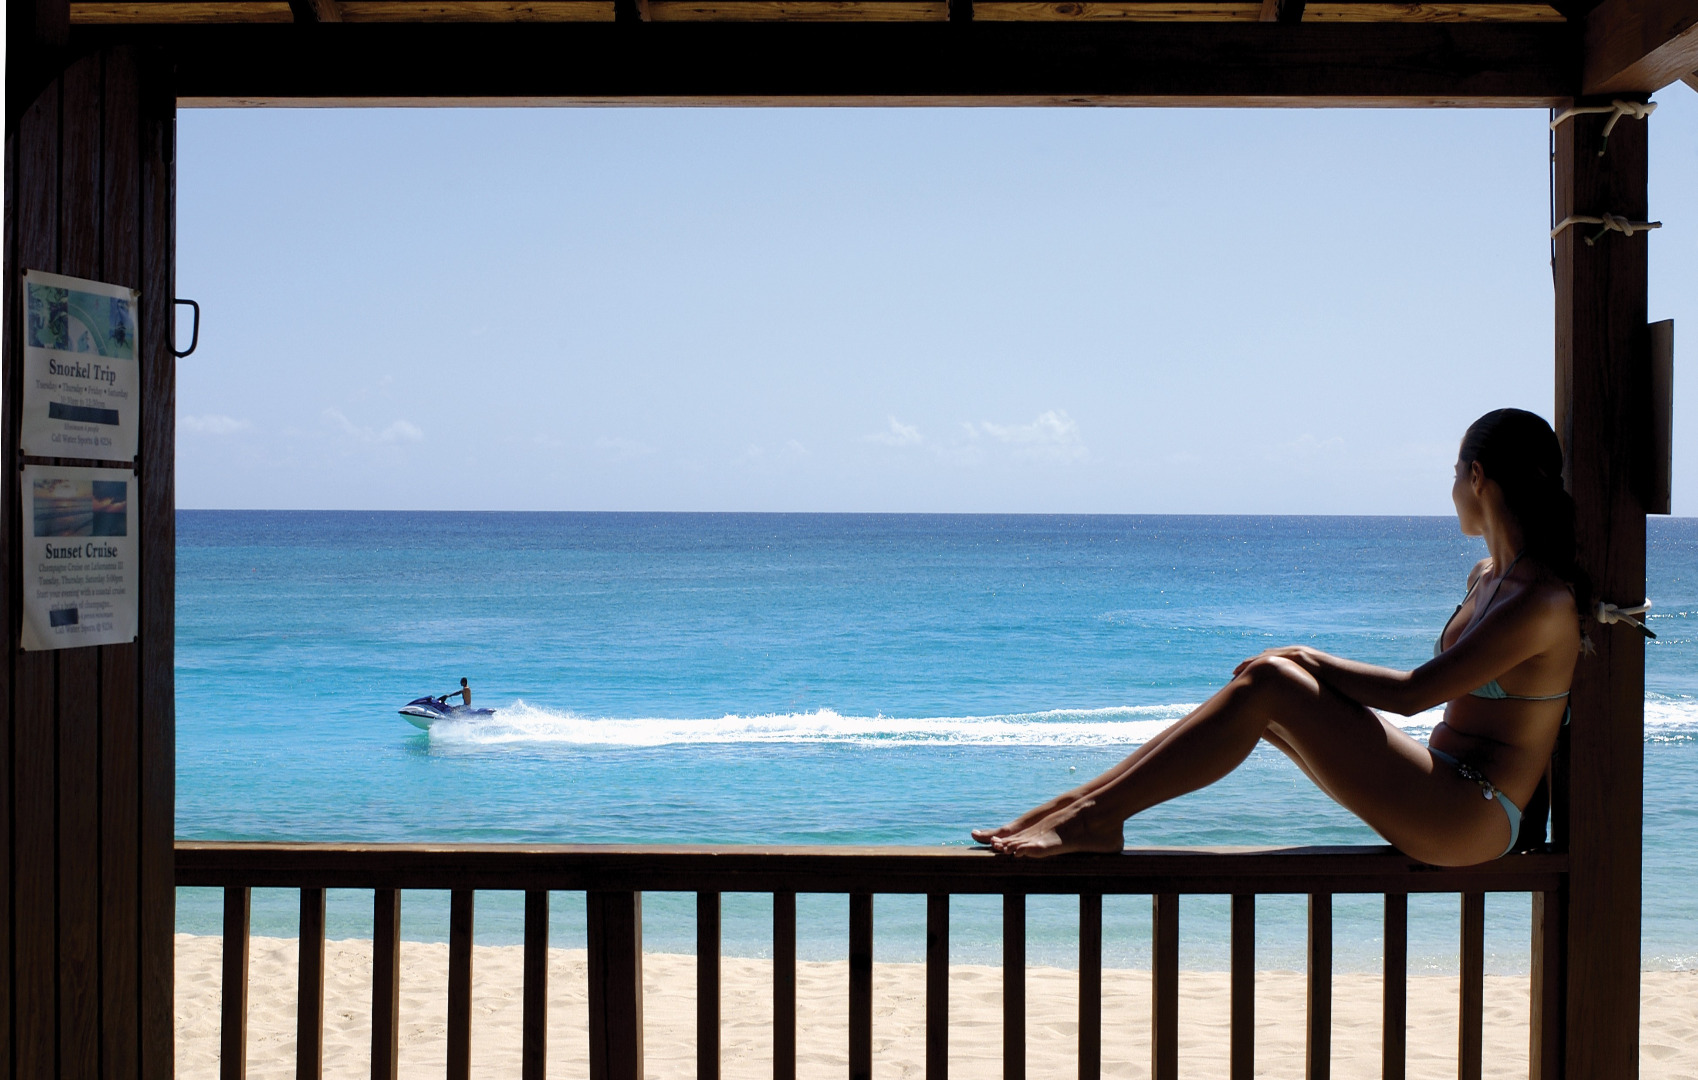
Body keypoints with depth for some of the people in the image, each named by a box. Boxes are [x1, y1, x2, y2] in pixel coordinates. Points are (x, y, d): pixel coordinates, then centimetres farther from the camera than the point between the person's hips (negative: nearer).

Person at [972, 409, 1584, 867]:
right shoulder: (1487, 577, 14)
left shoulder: (1542, 602, -16)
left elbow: (1411, 694, -18)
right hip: (1436, 799, 9)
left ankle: (1097, 816, -18)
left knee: (1269, 681, -19)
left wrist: (1313, 662, -8)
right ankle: (1080, 800, -3)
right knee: (1259, 691, -1)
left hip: (1472, 819, -9)